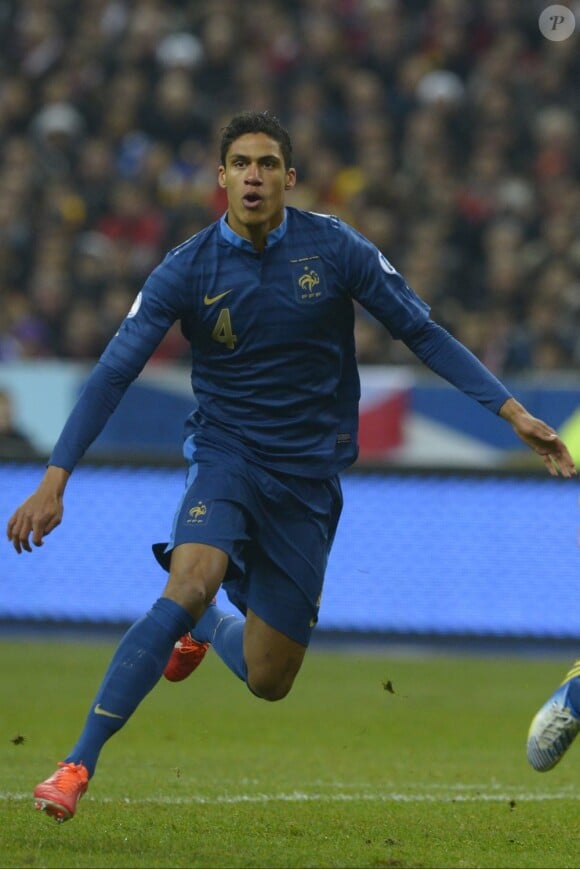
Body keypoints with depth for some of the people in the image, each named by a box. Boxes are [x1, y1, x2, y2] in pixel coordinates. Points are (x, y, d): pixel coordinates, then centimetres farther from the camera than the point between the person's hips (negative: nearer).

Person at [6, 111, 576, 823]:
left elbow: (422, 332, -1)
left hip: (310, 474, 2)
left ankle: (205, 629, 43)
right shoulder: (187, 270, -9)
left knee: (267, 681, 4)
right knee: (188, 588, -32)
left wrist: (513, 410, -8)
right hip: (226, 456, -2)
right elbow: (114, 372, -9)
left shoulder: (335, 249, -8)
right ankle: (78, 764, -28)